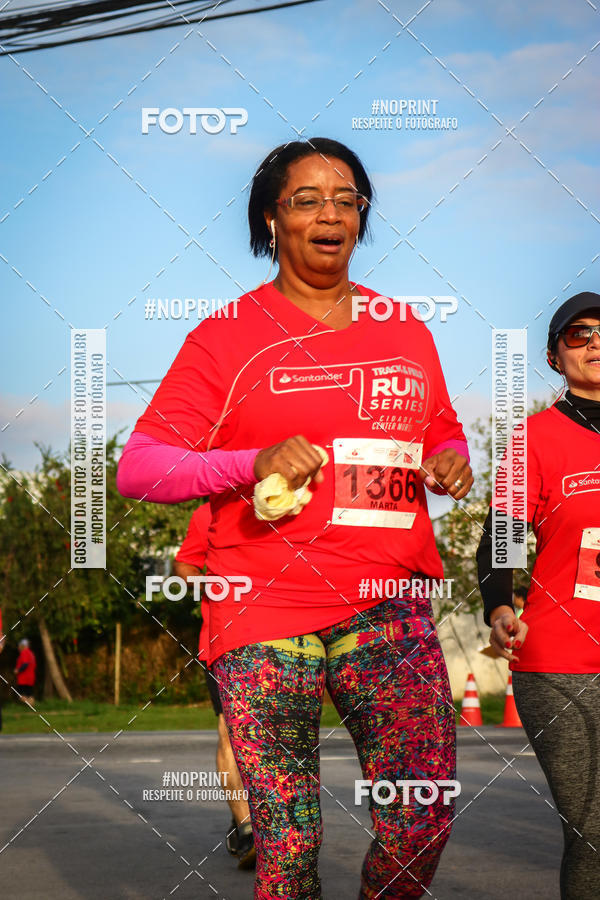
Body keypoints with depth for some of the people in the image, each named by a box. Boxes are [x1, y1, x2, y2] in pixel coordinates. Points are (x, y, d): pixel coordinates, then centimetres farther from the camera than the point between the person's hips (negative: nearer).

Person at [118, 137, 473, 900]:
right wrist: (251, 463, -16)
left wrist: (450, 461, 3)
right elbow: (136, 469, 0)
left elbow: (442, 436, 28)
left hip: (390, 608, 3)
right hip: (264, 619, -3)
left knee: (423, 825, -5)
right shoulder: (226, 337, 3)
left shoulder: (406, 332, 15)